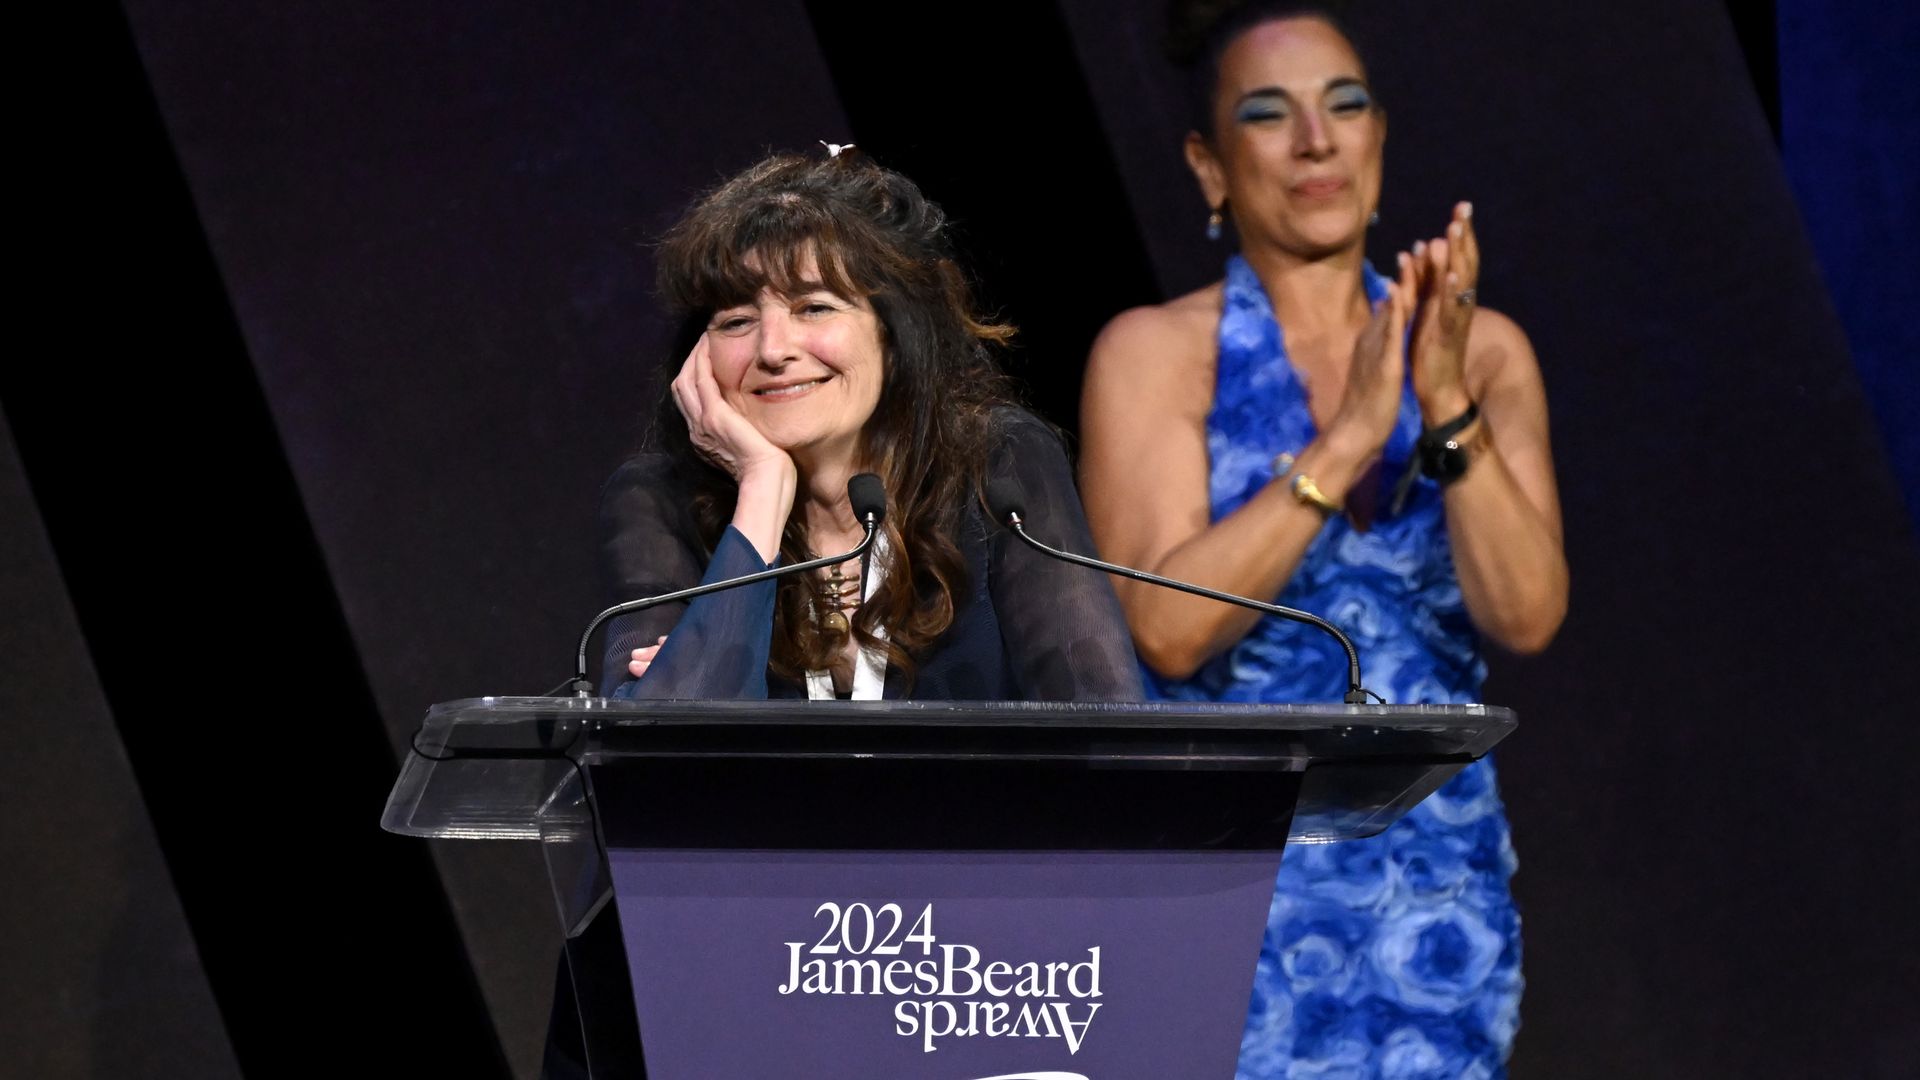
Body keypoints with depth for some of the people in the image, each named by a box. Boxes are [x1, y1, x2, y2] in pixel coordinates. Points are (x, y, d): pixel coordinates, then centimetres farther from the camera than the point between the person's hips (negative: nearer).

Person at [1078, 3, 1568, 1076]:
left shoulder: (1483, 350, 6)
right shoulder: (1154, 353, -2)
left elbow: (1528, 616, -5)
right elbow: (1165, 627, -15)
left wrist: (1449, 411, -18)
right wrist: (1349, 435, -20)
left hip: (1436, 885, 3)